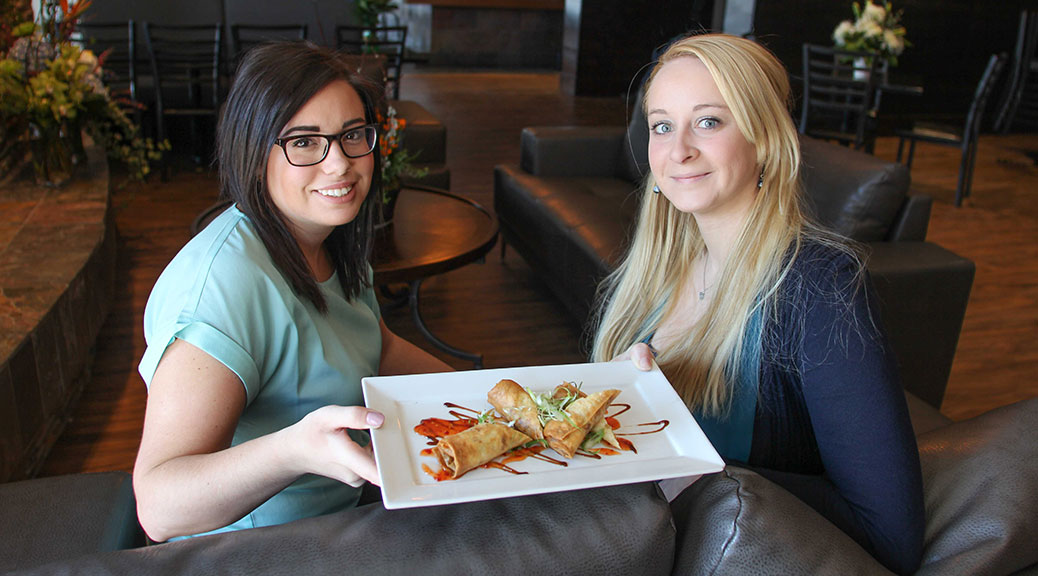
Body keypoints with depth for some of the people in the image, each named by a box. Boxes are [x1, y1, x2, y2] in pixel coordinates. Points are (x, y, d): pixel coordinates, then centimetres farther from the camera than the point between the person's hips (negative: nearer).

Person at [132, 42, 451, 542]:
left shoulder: (332, 243, -1)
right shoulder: (225, 282, -30)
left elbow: (380, 349, 16)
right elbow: (159, 509, -33)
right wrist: (295, 450, -50)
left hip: (345, 509, 7)